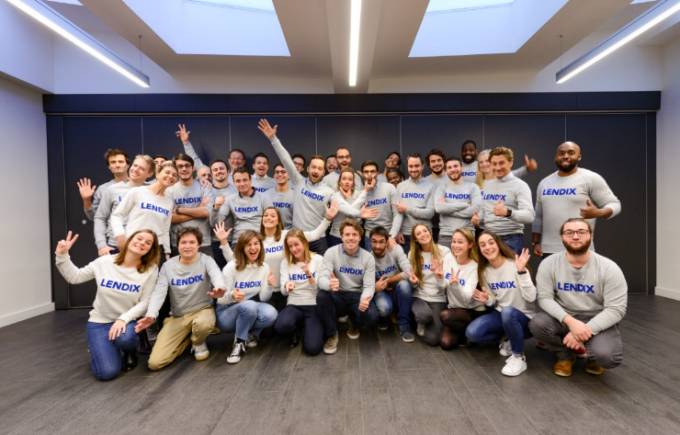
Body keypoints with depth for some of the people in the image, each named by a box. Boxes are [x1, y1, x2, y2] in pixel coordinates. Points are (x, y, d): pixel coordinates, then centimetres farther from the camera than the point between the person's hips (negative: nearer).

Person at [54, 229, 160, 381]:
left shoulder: (151, 269, -12)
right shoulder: (105, 262, -8)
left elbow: (145, 302, -11)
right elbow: (74, 277, 4)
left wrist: (124, 319, -24)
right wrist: (62, 256, -9)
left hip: (127, 321, -1)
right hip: (100, 321, 1)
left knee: (124, 339, -38)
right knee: (107, 372, -15)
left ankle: (129, 351, 2)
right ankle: (98, 349, 21)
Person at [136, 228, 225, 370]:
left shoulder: (206, 260, -11)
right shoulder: (168, 266, -3)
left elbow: (217, 275, -33)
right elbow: (159, 292, -12)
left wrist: (219, 288, -59)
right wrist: (151, 315, -33)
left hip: (202, 310, -2)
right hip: (177, 316, 2)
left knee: (203, 324, -41)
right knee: (155, 363, -10)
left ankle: (199, 343, -1)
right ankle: (188, 339, 19)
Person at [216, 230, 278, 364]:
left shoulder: (264, 267, -5)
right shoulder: (231, 267, -17)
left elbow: (263, 298, -3)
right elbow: (221, 299, -14)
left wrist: (269, 286, -25)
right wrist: (232, 295, -38)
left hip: (250, 309, 4)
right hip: (226, 314, -4)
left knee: (271, 314, -28)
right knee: (249, 306, -37)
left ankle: (251, 333, 4)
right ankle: (239, 343, -12)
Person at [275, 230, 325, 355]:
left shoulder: (318, 259, -1)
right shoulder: (286, 262, 6)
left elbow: (321, 288, -6)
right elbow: (283, 291, -2)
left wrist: (309, 275, -26)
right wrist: (287, 286, -27)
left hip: (314, 306, -1)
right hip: (294, 305, 2)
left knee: (312, 348, -21)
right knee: (281, 326, -34)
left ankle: (310, 327, 15)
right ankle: (296, 329, 6)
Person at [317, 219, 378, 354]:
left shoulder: (368, 258, -5)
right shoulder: (331, 253, -9)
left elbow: (369, 286, -9)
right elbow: (322, 278, -19)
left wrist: (365, 298, -35)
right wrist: (329, 284, -46)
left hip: (358, 296, 0)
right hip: (338, 296, 0)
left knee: (371, 316, -30)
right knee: (321, 296, -33)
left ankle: (355, 326, 12)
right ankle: (331, 335, -6)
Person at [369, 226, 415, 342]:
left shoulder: (396, 249, -14)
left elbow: (408, 273, -25)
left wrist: (387, 280, -18)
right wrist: (374, 288, -30)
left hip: (399, 292, 1)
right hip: (382, 293, -1)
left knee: (404, 284, -35)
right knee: (384, 307, -36)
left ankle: (404, 325, -14)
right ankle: (384, 318, 6)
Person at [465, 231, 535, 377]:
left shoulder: (515, 264, -17)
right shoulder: (485, 271, 0)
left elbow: (531, 297, -25)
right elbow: (494, 302, 10)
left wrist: (522, 271, -34)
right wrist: (487, 300, -13)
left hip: (524, 316, -5)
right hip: (500, 314, 5)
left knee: (507, 312, -40)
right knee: (472, 333, -18)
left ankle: (519, 357, -15)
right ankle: (509, 339, 8)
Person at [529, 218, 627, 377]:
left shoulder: (609, 268, -13)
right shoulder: (549, 264, -11)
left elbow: (616, 309, -16)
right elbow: (545, 298, -14)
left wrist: (586, 331, -27)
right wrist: (570, 321, -31)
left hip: (597, 321, -1)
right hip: (563, 319, 2)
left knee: (607, 356, -31)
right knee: (537, 324, -29)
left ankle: (593, 355, 11)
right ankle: (565, 355, 4)